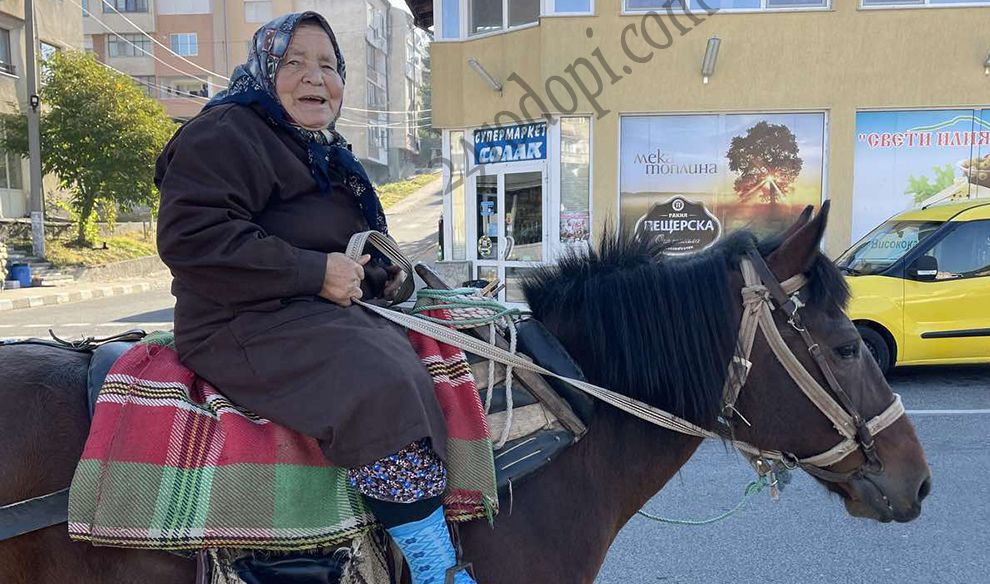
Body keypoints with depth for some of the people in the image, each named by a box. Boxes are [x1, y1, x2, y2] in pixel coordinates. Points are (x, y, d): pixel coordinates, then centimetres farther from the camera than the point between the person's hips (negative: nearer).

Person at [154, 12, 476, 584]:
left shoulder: (326, 152, 23)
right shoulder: (228, 132, -7)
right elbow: (191, 236, -22)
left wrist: (379, 275, 12)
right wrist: (315, 272, -22)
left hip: (320, 311, 10)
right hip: (248, 327, -10)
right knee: (385, 387, -29)